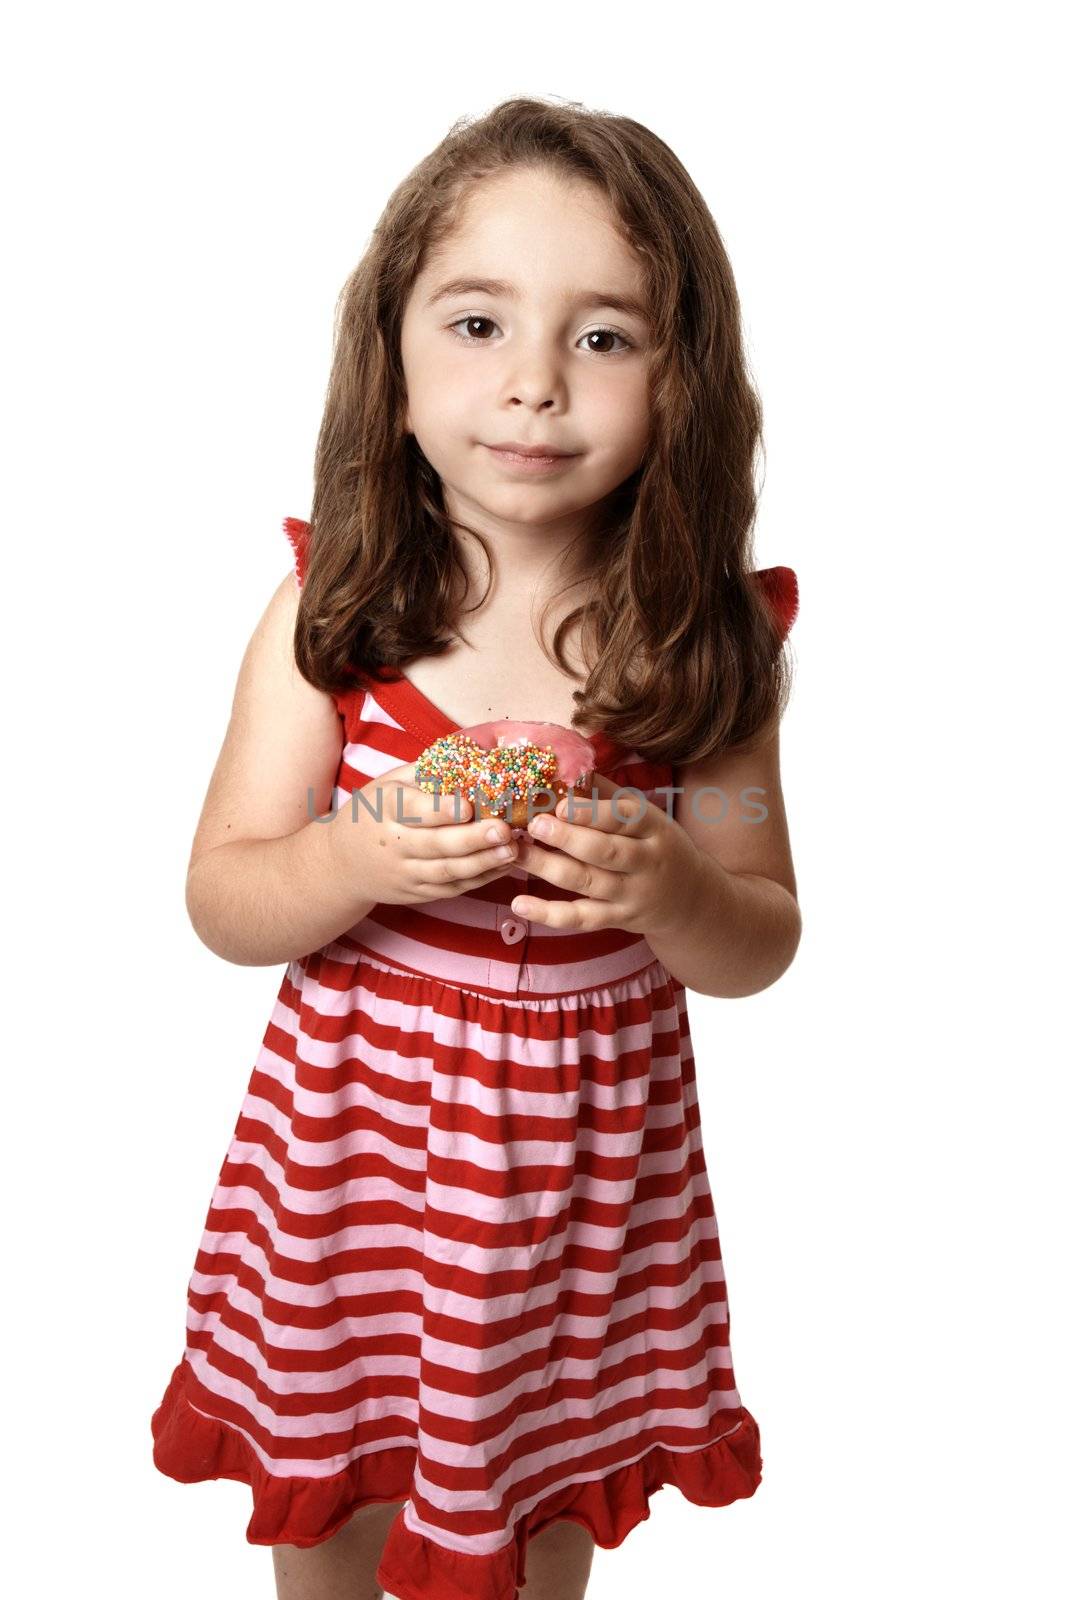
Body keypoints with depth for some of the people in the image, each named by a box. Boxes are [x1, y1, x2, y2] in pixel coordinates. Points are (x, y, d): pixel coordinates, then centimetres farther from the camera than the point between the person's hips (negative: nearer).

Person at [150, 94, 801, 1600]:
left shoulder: (707, 639, -12)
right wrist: (359, 864, -27)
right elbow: (221, 903, -7)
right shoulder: (330, 608, -12)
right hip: (353, 1129, 0)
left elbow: (761, 949, -5)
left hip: (585, 1152, 0)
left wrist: (668, 890, -26)